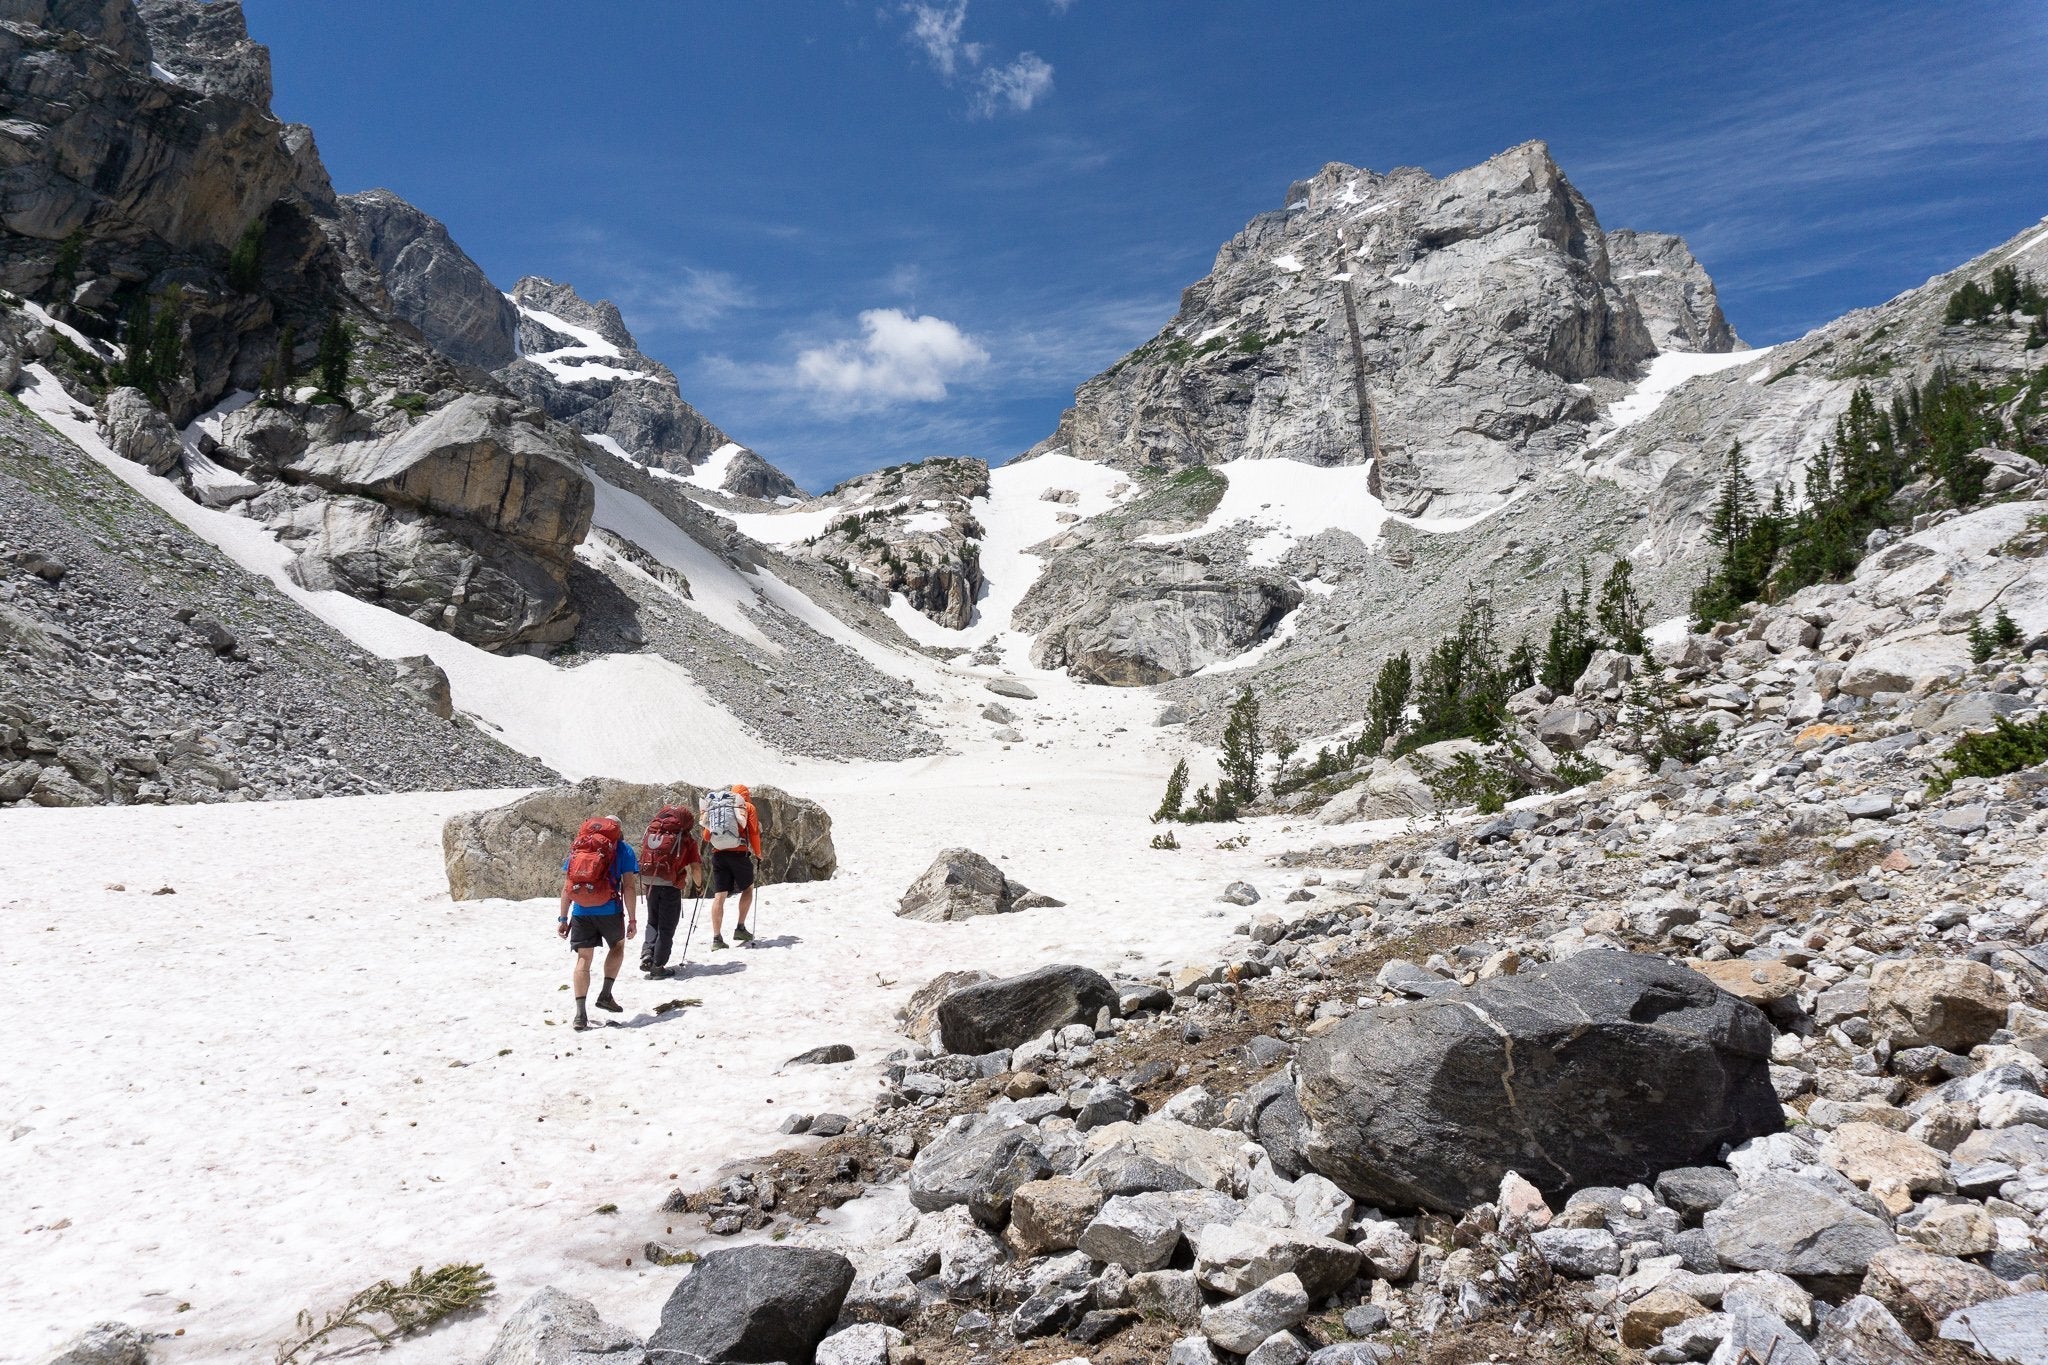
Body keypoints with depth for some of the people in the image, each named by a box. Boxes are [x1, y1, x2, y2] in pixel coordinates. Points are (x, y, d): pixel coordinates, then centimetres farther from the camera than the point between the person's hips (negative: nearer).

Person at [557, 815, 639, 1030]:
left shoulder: (577, 846, 15)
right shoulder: (623, 848, 5)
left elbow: (566, 886, 11)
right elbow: (629, 886, -3)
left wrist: (562, 918, 13)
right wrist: (633, 919, 0)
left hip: (581, 913, 2)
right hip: (609, 911, -2)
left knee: (583, 958, 7)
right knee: (617, 946, 24)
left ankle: (580, 1013, 1)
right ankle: (605, 995, 16)